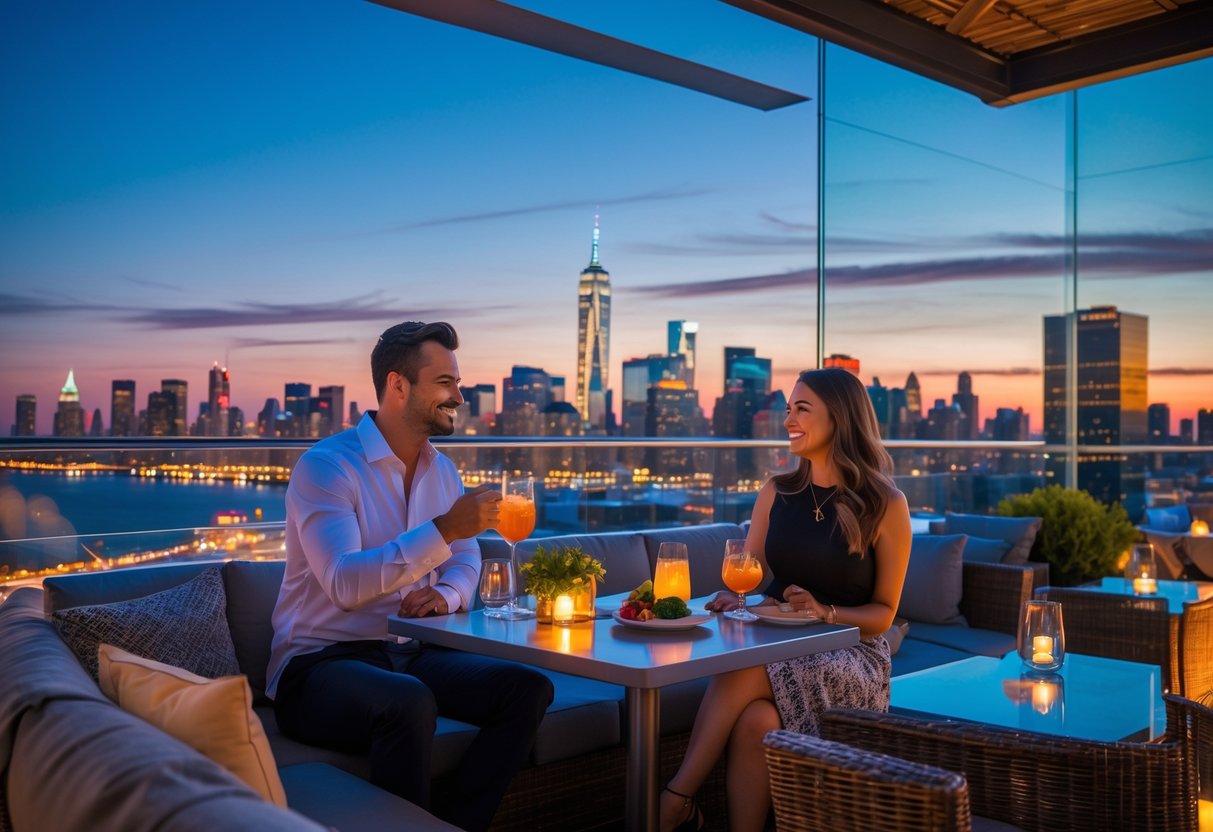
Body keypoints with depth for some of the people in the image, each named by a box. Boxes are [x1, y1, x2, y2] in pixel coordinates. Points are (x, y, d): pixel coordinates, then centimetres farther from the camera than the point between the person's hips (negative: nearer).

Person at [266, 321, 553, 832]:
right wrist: (445, 529, -32)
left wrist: (445, 595, -8)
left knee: (529, 689, -12)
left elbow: (466, 562, 16)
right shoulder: (326, 465, -13)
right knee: (411, 703, -37)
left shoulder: (441, 470, 10)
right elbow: (344, 584, -25)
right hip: (321, 662, -7)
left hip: (410, 654, 7)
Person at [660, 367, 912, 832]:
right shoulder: (776, 493, 9)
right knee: (756, 719, -33)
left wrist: (826, 611, -19)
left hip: (850, 654, -3)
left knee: (744, 674, -33)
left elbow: (883, 613, 0)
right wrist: (732, 597, -12)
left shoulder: (885, 505, -2)